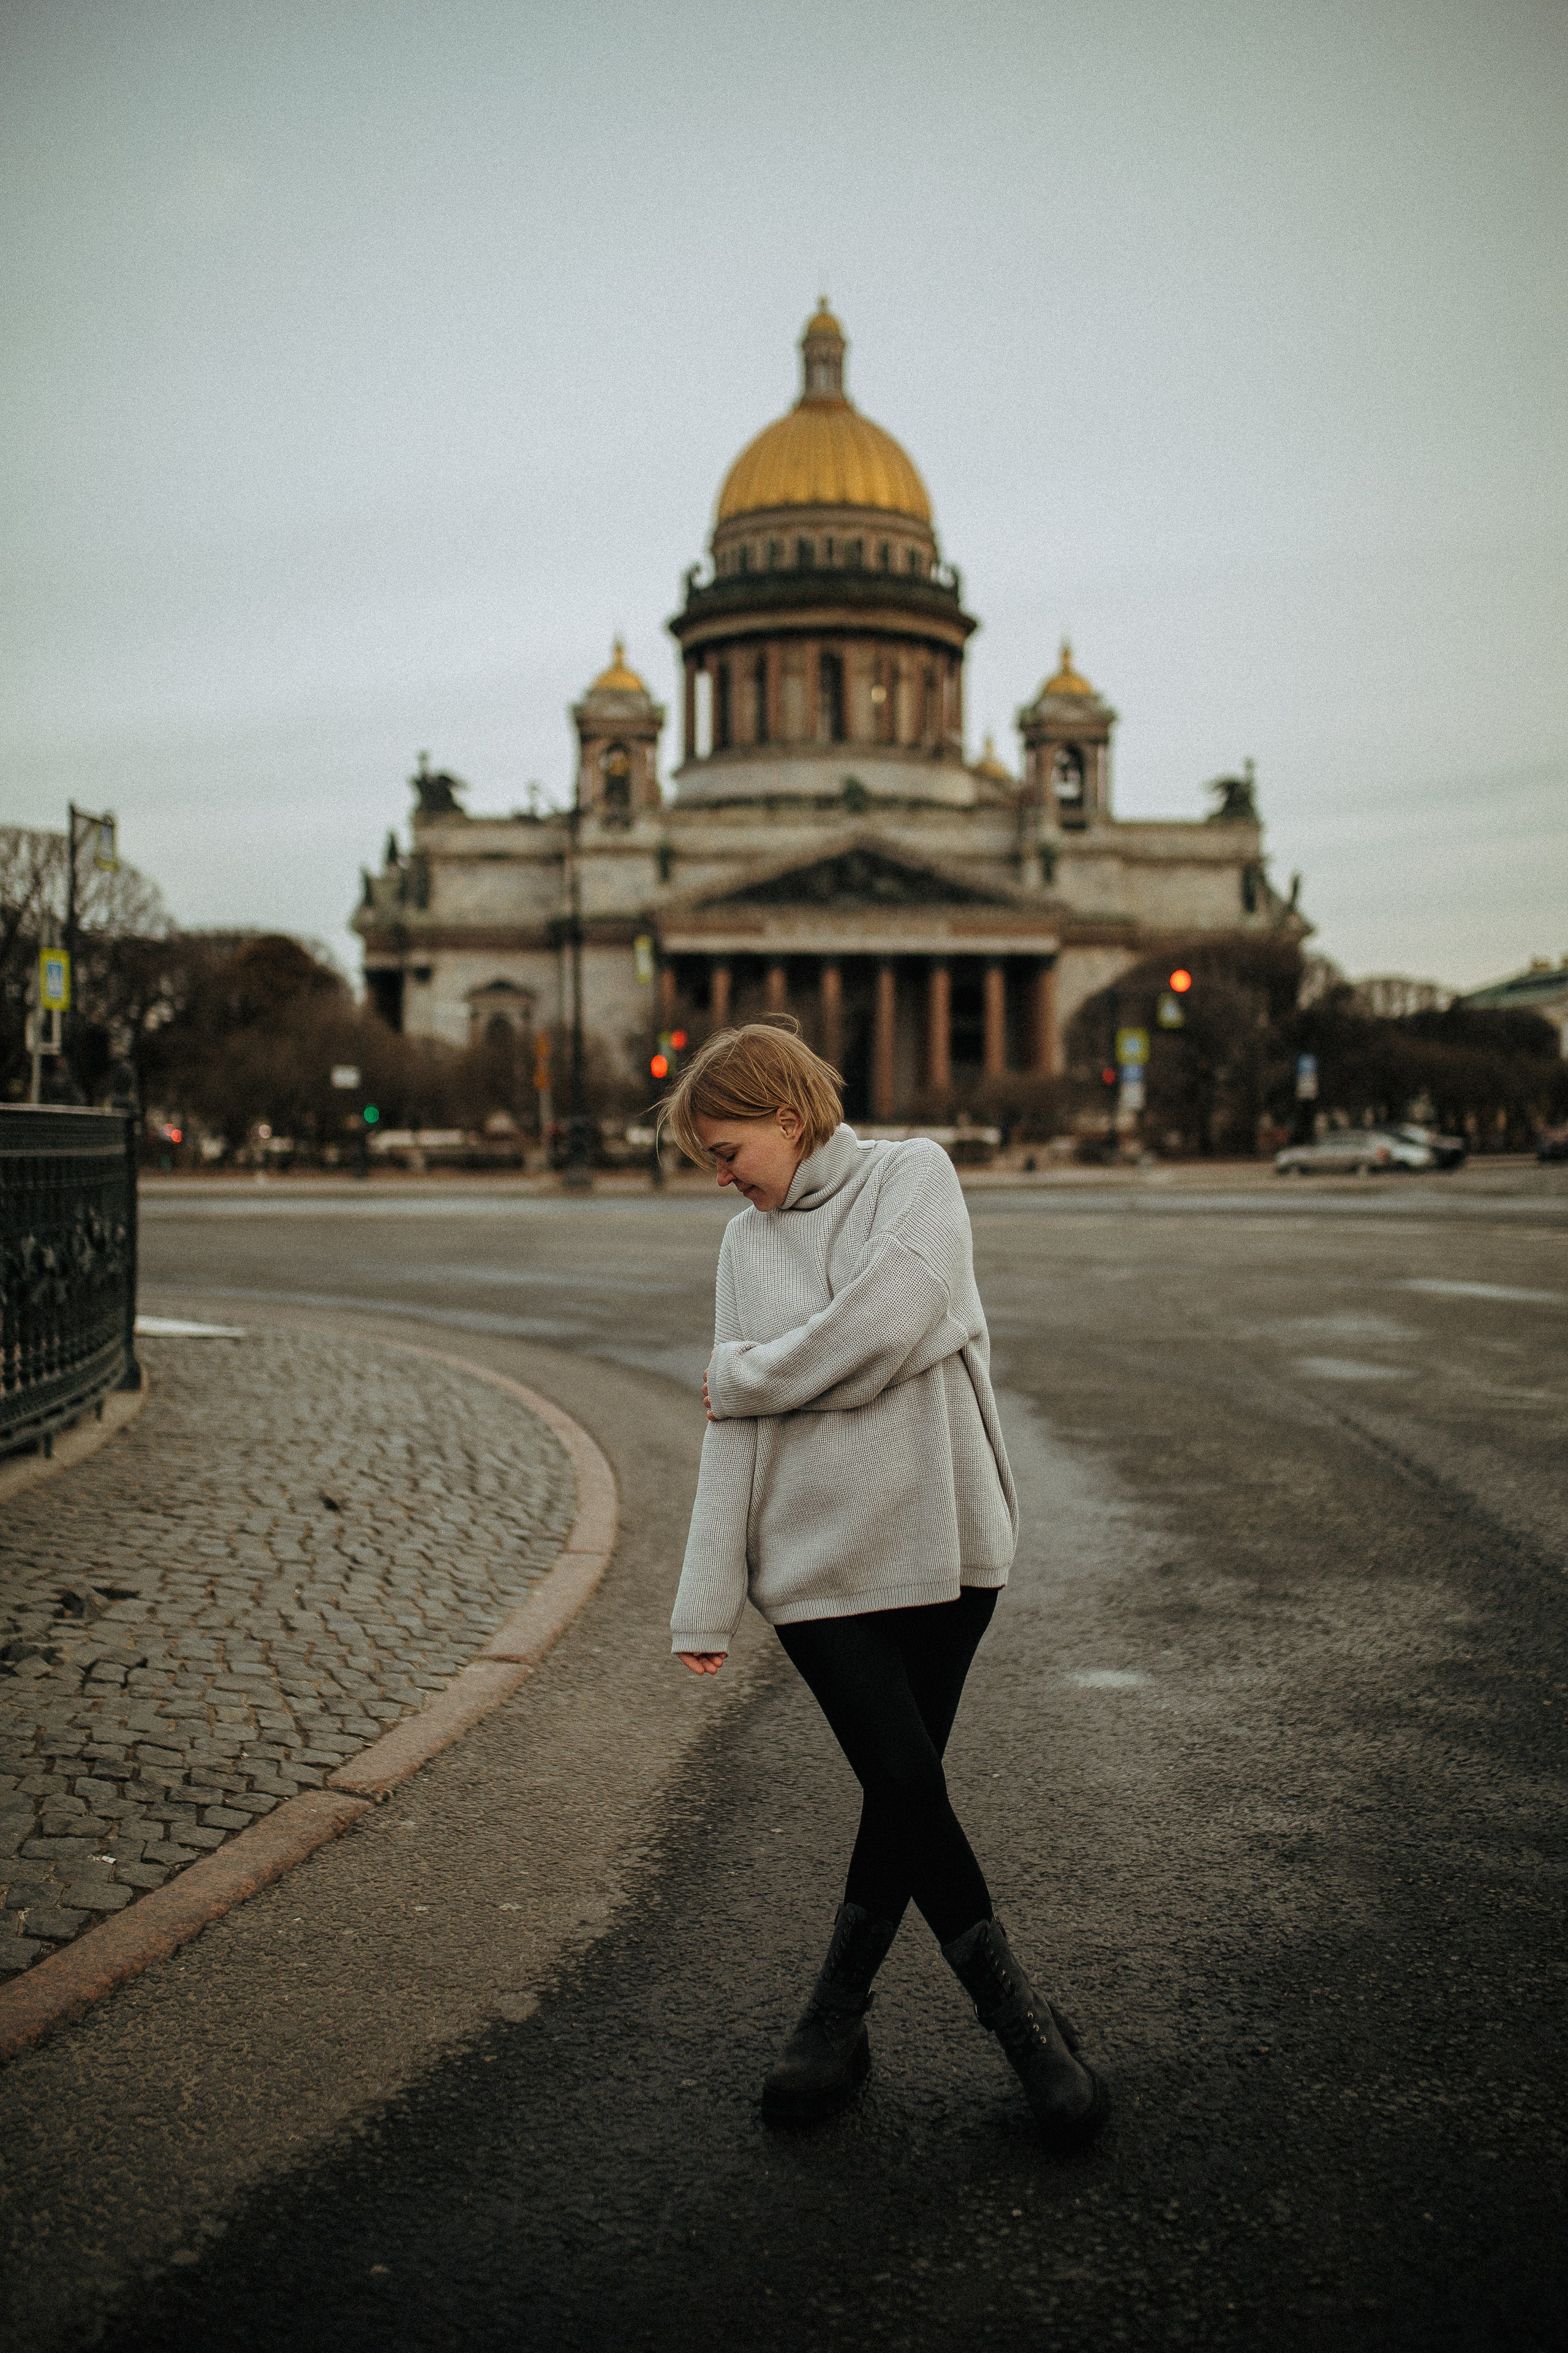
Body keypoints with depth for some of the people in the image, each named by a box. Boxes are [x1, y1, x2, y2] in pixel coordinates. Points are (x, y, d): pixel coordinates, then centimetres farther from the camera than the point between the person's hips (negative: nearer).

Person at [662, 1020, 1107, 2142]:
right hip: (815, 1560, 2)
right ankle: (1025, 2022, 12)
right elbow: (734, 1430, 5)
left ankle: (837, 2015, 25)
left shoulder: (917, 1173, -1)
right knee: (909, 1787, -5)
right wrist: (709, 1604, -1)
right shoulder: (746, 1241, 9)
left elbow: (881, 1332, -17)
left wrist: (740, 1374, -3)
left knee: (903, 1794, 6)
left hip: (941, 1541, -1)